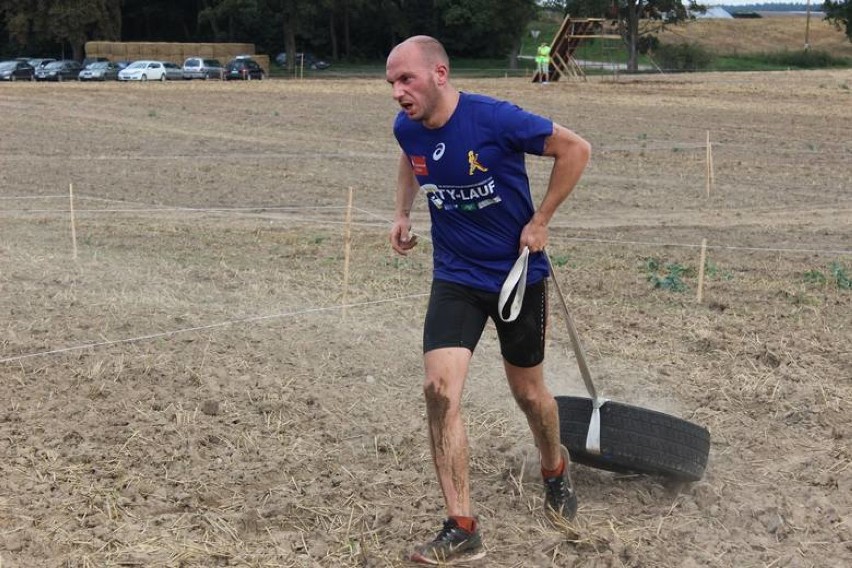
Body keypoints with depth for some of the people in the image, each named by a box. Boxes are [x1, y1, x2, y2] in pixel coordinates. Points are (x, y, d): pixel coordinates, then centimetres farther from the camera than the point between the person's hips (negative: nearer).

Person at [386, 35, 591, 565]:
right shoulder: (407, 128, -8)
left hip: (519, 272, -3)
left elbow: (576, 149, -13)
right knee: (440, 390, -14)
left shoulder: (496, 119, -24)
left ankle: (555, 466, 47)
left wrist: (540, 221, -13)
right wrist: (403, 213, 5)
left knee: (528, 391, 12)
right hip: (455, 276, 3)